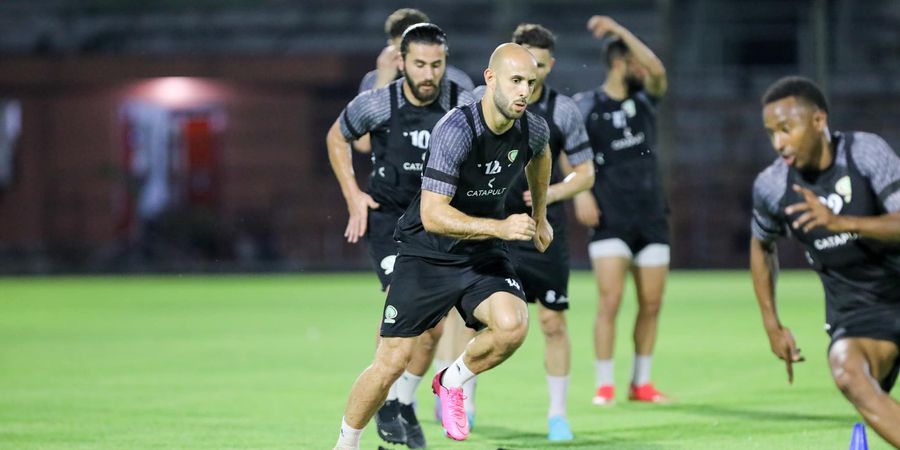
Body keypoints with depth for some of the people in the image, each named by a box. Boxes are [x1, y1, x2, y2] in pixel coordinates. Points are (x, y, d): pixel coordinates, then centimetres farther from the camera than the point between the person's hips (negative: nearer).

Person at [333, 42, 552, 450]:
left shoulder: (532, 130, -7)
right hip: (427, 253, -4)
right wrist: (500, 227, -36)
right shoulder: (456, 130, -26)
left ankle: (452, 383, 4)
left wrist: (539, 217, 30)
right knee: (391, 362, -5)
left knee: (513, 325, -26)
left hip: (484, 255, 4)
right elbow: (433, 215, -30)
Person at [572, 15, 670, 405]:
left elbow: (656, 69, -12)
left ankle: (641, 382, 13)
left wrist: (618, 29, -16)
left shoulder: (645, 98, 7)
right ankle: (604, 385, -5)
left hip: (652, 218, 4)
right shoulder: (587, 105, -1)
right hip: (610, 220, -4)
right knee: (610, 301, -12)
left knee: (651, 304, 3)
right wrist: (580, 191, -17)